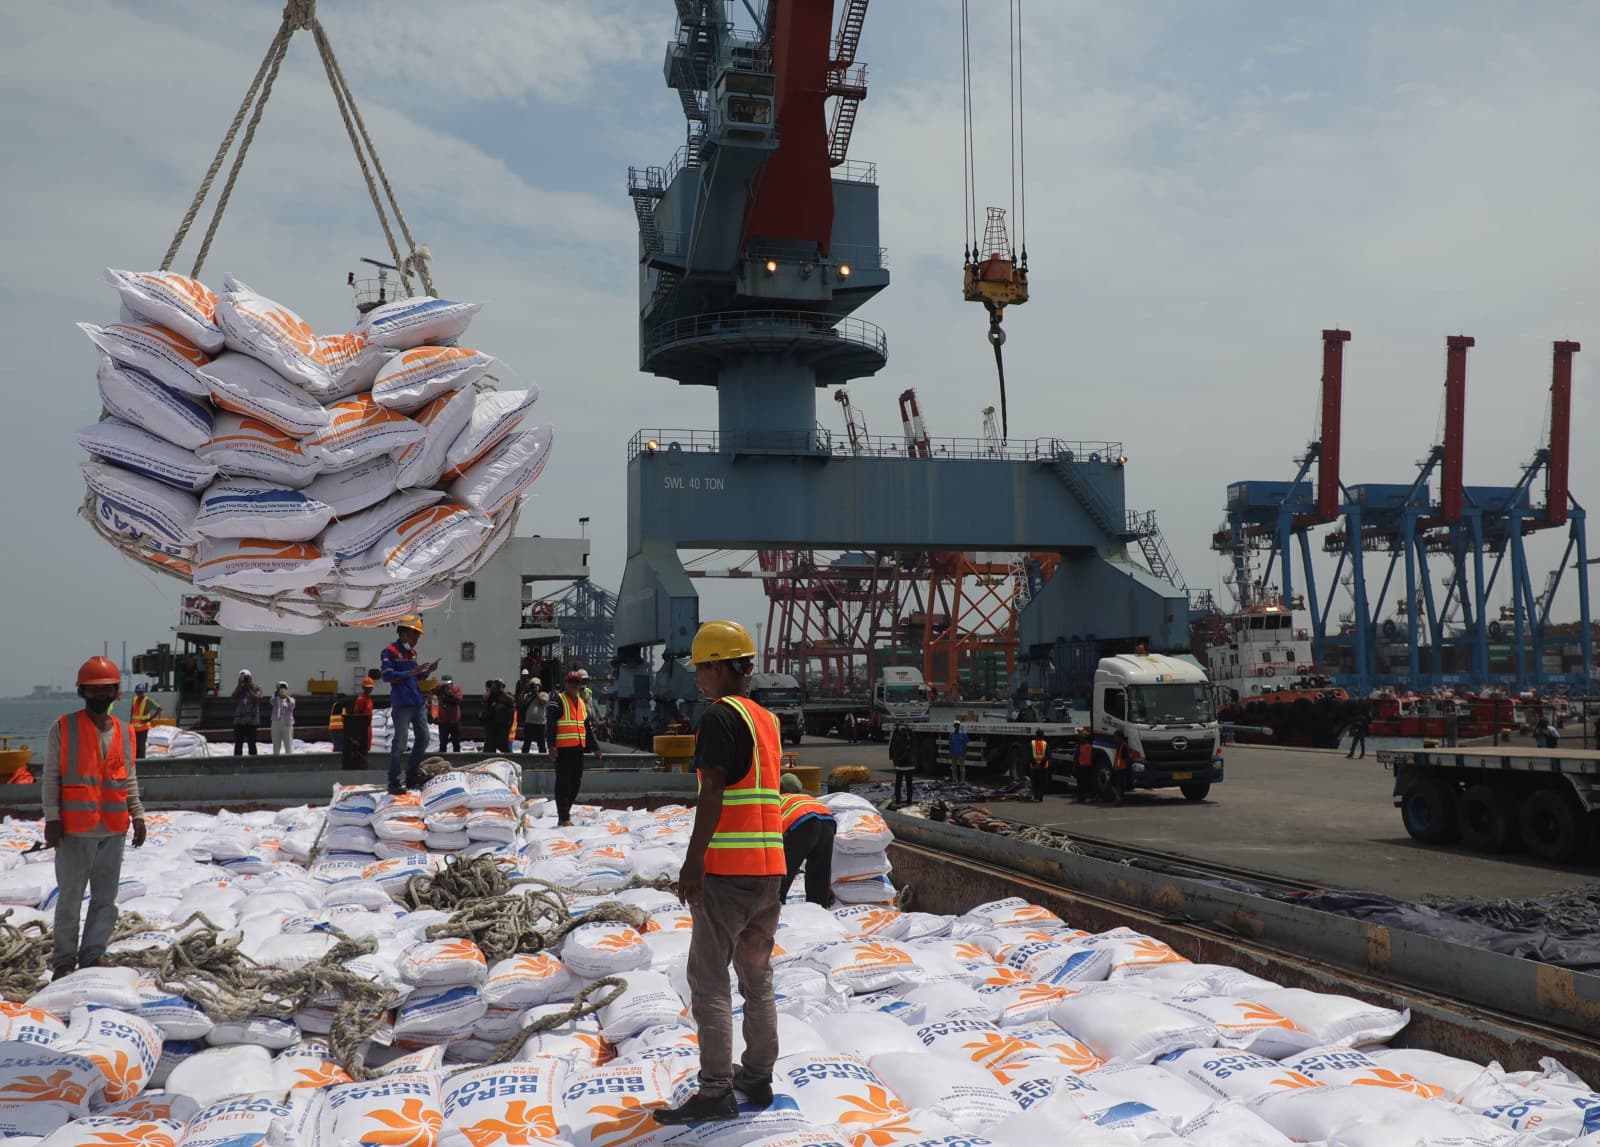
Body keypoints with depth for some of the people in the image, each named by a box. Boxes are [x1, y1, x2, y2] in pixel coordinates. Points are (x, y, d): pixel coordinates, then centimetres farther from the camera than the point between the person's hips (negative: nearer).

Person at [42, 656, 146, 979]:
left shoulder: (123, 732, 10)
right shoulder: (63, 729, -2)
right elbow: (51, 778, -3)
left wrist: (138, 816, 10)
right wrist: (51, 819, -9)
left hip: (114, 830, 4)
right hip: (75, 830, -4)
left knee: (105, 899, 8)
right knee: (70, 899, 3)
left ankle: (92, 958, 18)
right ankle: (64, 961, 13)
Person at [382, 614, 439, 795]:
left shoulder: (412, 652, 17)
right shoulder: (390, 651, -7)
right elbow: (387, 675, -17)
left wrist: (427, 671, 6)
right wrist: (411, 672, -24)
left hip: (418, 702, 8)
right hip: (401, 704, -8)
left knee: (423, 739, 10)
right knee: (399, 743, -7)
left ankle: (412, 777, 21)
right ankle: (395, 782, -1)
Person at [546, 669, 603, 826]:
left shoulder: (581, 703, 21)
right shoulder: (558, 701, -3)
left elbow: (588, 727, 27)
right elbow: (550, 723, -13)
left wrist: (595, 747, 26)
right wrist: (551, 744, -23)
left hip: (578, 749, 8)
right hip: (563, 749, -8)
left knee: (576, 783, 9)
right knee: (564, 784, -7)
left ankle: (565, 814, 19)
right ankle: (564, 819, -6)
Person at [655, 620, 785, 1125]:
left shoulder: (720, 716, -10)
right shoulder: (768, 719, 15)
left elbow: (713, 792, -18)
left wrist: (693, 861, -17)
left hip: (726, 868, -8)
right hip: (770, 865, 8)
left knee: (709, 980, -4)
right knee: (757, 975, 16)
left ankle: (716, 1092, -4)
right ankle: (759, 1076, 22)